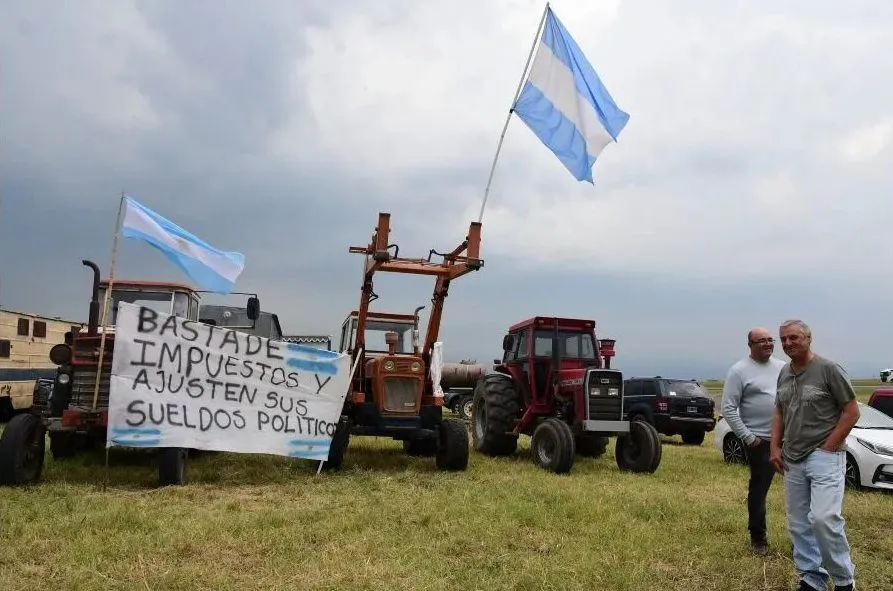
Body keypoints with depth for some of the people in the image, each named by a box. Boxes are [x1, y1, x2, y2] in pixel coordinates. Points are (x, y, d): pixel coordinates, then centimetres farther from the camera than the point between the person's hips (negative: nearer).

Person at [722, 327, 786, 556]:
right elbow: (728, 408, -9)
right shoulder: (739, 371, -7)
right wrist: (747, 437, -13)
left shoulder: (783, 367, 11)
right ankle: (758, 538, 16)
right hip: (761, 441, -5)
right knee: (758, 489, 4)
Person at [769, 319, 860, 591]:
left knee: (823, 518, -17)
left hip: (824, 457, -6)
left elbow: (852, 411, -8)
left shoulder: (828, 369, -9)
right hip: (792, 460, 7)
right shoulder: (784, 373, 10)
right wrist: (775, 447, 8)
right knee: (799, 524, 9)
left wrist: (828, 447, -11)